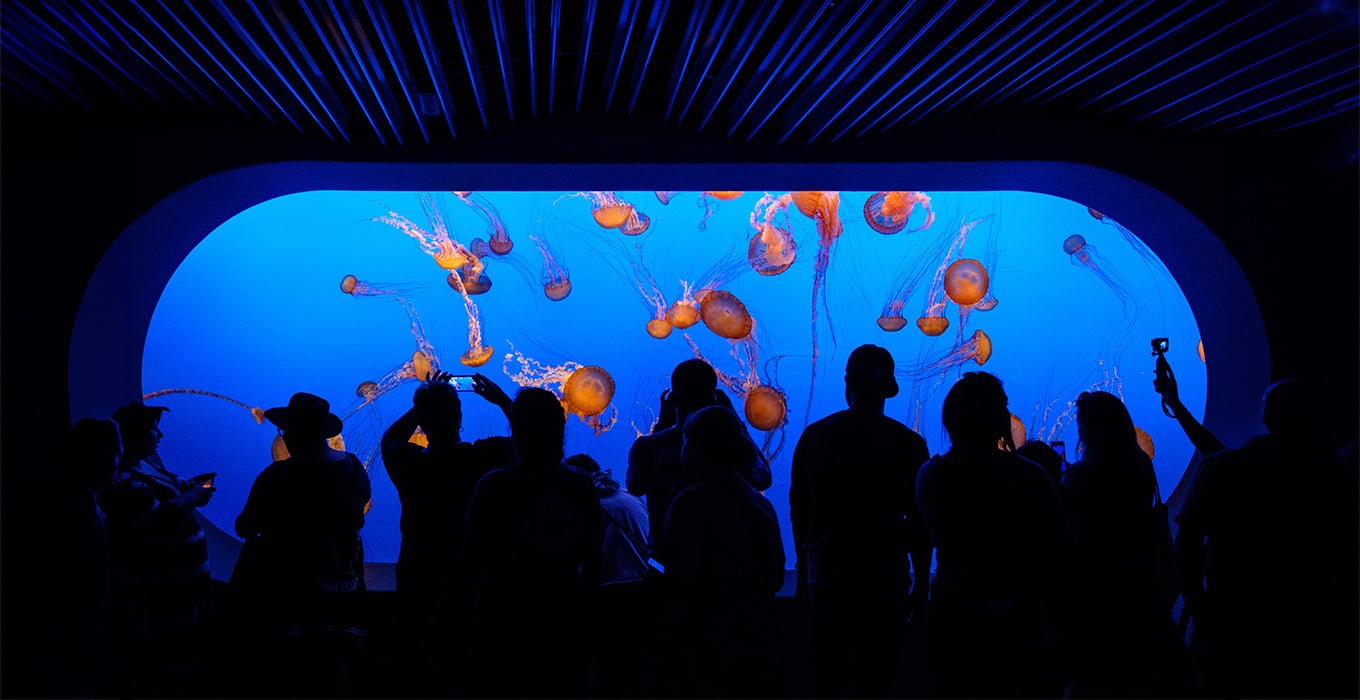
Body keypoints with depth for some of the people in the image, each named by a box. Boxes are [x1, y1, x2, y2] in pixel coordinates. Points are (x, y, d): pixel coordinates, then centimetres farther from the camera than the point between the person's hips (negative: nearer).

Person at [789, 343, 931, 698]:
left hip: (827, 576, 2)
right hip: (886, 581, -2)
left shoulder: (814, 436, -2)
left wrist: (804, 568, 15)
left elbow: (799, 509, 4)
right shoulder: (909, 444, -7)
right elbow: (919, 523, -5)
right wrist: (921, 585, 5)